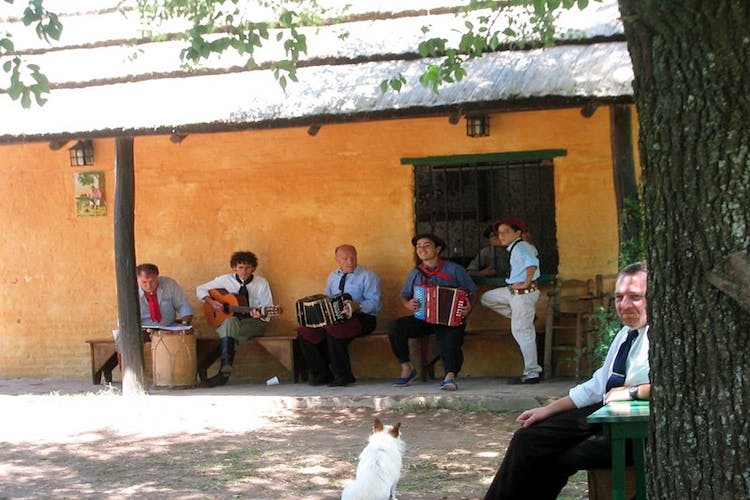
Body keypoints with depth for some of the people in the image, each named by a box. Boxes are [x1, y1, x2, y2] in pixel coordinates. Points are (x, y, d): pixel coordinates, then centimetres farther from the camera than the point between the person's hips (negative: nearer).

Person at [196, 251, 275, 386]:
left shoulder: (262, 283, 0)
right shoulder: (225, 280, 4)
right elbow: (200, 289, 11)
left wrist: (260, 313, -26)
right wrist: (211, 302, -7)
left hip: (254, 322, -2)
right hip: (232, 319, 2)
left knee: (227, 329, -33)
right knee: (229, 322, -37)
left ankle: (224, 371, -33)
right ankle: (225, 370, -42)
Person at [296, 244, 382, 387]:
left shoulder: (367, 276, 0)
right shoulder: (333, 276, 21)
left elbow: (374, 303, -10)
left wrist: (357, 306, -29)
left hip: (361, 318, -6)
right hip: (334, 317, 6)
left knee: (333, 330, -37)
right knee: (304, 332, -15)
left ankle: (343, 375, -22)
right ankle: (321, 374, -5)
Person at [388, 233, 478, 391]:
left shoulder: (454, 270, 4)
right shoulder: (415, 274, 14)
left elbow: (472, 292, 6)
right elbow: (404, 295, 20)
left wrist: (468, 307, -15)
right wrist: (408, 304, -5)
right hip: (422, 319, 3)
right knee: (395, 327, -21)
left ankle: (450, 376, -41)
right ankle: (406, 368, -11)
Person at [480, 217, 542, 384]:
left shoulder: (520, 247, -19)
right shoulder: (518, 247, 11)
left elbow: (532, 263, -36)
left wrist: (526, 283, -26)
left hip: (523, 293, -10)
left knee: (521, 331, -5)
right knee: (487, 298, 18)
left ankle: (531, 373, 2)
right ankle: (525, 317, 14)